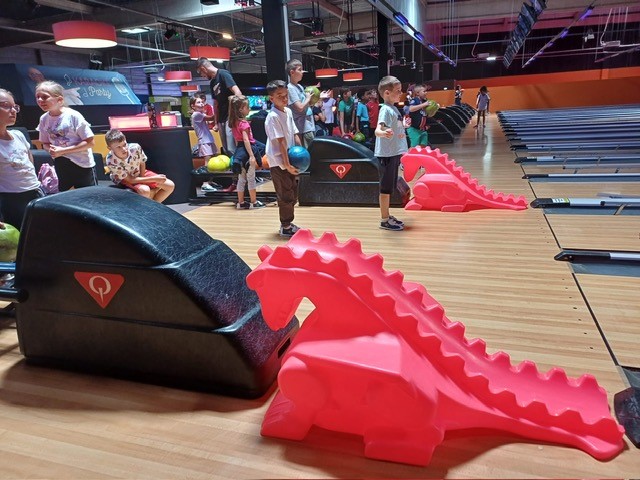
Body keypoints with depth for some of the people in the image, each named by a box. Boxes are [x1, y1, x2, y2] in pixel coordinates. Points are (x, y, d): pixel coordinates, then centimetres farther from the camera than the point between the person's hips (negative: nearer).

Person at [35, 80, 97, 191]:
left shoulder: (73, 116, -17)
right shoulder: (44, 119, 0)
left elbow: (89, 142, -17)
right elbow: (45, 143, 12)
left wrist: (63, 150, -19)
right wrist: (51, 149, -13)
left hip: (82, 164, -5)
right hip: (61, 165, 5)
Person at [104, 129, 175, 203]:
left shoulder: (136, 148, -27)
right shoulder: (111, 161, -32)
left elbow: (142, 164, -4)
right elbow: (130, 180, -25)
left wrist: (142, 179, -15)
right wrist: (154, 179, -29)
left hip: (140, 173, 4)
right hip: (124, 180, -4)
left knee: (170, 185, -9)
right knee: (145, 190, -36)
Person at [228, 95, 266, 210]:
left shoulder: (234, 122, 9)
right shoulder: (244, 123, -16)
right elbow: (246, 140, -24)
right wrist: (252, 156, -27)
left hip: (239, 151, 8)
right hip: (247, 150, -8)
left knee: (241, 179, 12)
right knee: (251, 178, 2)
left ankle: (241, 202, 17)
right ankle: (253, 202, 10)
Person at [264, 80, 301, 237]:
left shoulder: (288, 111, 8)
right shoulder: (273, 117, -18)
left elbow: (294, 134, 9)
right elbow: (280, 142, -22)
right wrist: (287, 164, -23)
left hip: (290, 160, 8)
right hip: (279, 162, -8)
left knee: (293, 194, 17)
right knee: (286, 195, 0)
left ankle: (288, 223, 31)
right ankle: (285, 227, 13)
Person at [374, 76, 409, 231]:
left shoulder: (393, 108, 12)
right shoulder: (386, 110, -16)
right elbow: (378, 130, -30)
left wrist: (403, 125, 38)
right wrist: (384, 133, -51)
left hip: (394, 153, 9)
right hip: (387, 154, -9)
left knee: (390, 187, 16)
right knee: (386, 188, -2)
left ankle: (387, 216, 27)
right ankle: (384, 220, 6)